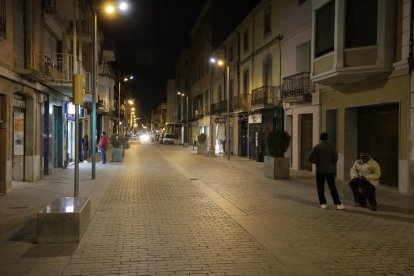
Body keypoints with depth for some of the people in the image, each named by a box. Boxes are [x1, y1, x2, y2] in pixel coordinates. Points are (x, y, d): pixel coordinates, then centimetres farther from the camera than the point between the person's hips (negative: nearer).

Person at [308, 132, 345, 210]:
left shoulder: (316, 147, -4)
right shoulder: (331, 146, -3)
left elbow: (311, 159, -9)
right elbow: (335, 157, -7)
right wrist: (332, 164, 11)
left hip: (320, 170, -1)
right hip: (330, 170, 1)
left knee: (320, 187, 8)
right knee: (332, 187, 4)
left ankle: (323, 203, 6)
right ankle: (338, 204, 1)